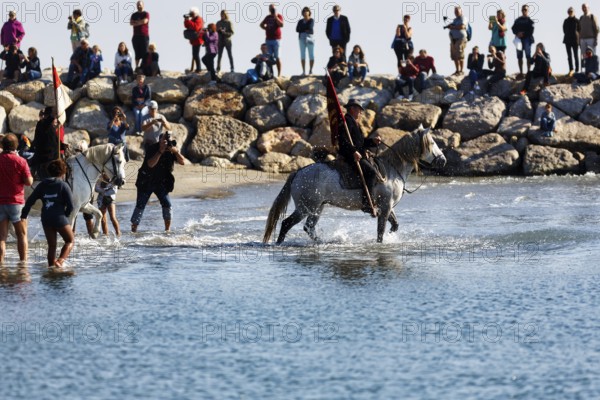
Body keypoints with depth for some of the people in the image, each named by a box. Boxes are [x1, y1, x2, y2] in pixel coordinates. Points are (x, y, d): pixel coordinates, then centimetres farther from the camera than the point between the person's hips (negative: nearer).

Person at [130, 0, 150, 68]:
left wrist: (136, 22, -1)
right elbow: (131, 23, 2)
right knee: (137, 53, 2)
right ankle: (137, 67, 2)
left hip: (144, 36, -4)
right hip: (136, 36, 4)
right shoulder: (134, 15, 15)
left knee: (145, 53, -8)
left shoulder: (146, 14, 3)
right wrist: (140, 22, -8)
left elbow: (145, 21, -14)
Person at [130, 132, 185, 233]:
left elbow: (182, 162, -13)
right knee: (140, 205, -7)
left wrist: (176, 152, -30)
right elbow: (150, 164, -33)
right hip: (146, 182, -4)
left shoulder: (171, 150, -4)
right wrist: (160, 151, -40)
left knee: (167, 204, -10)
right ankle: (133, 229, -3)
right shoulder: (152, 149, -18)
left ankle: (167, 228, 0)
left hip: (161, 183, 4)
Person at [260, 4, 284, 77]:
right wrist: (265, 28, 10)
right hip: (268, 39, 6)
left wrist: (275, 17, -18)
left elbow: (281, 25, -17)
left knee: (277, 57, -7)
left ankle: (279, 73, -7)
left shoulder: (279, 16, -1)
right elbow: (261, 24, 28)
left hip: (276, 39, -6)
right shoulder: (268, 17, 15)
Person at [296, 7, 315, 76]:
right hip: (302, 39, 3)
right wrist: (306, 29, -8)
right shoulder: (300, 21, 11)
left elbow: (310, 27, -13)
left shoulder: (311, 20, 2)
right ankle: (303, 71, 3)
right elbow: (297, 29, 0)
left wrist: (302, 28, -1)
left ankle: (310, 71, 0)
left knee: (311, 55, -2)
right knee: (302, 55, 1)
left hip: (310, 38, -3)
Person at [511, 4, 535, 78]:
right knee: (519, 56, 5)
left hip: (527, 39, -5)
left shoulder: (529, 20, 0)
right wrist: (517, 33, -8)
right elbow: (513, 28, 10)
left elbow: (531, 30, -9)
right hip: (519, 40, 5)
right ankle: (521, 73, 10)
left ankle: (528, 72, -3)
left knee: (528, 56, -5)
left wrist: (523, 34, -16)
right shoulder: (518, 20, 15)